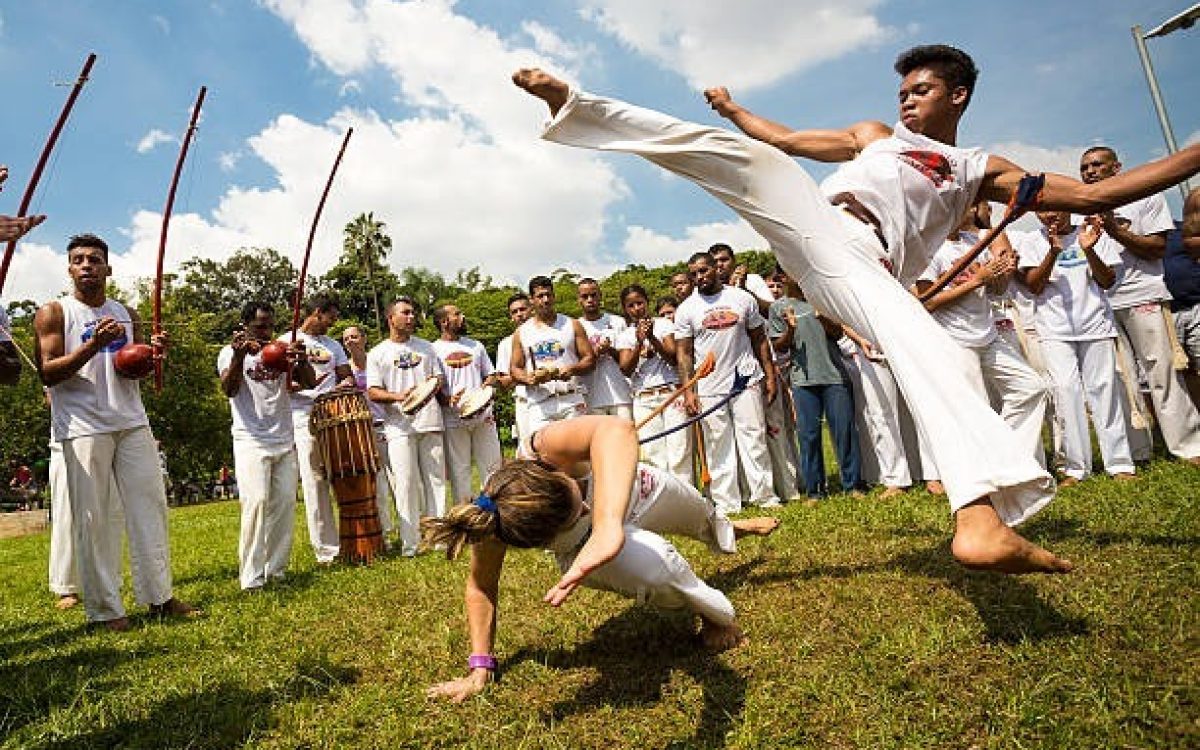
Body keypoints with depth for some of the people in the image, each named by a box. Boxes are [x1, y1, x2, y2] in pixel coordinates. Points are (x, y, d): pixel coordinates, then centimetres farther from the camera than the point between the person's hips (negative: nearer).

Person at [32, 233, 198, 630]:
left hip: (132, 421, 5)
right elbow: (47, 373, -7)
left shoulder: (126, 314, 15)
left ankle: (159, 595, 10)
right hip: (84, 426, -4)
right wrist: (93, 345, -20)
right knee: (93, 518, -2)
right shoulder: (54, 313, 2)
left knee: (150, 505, 2)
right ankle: (105, 608, 5)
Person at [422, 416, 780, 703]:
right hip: (583, 546, -1)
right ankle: (717, 614, 2)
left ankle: (731, 528, 66)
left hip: (633, 490, 1)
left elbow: (616, 430, -72)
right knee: (653, 567, -31)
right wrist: (479, 669, -21)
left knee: (701, 519, 27)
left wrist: (607, 530, -85)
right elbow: (481, 586, -22)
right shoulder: (493, 527, -41)